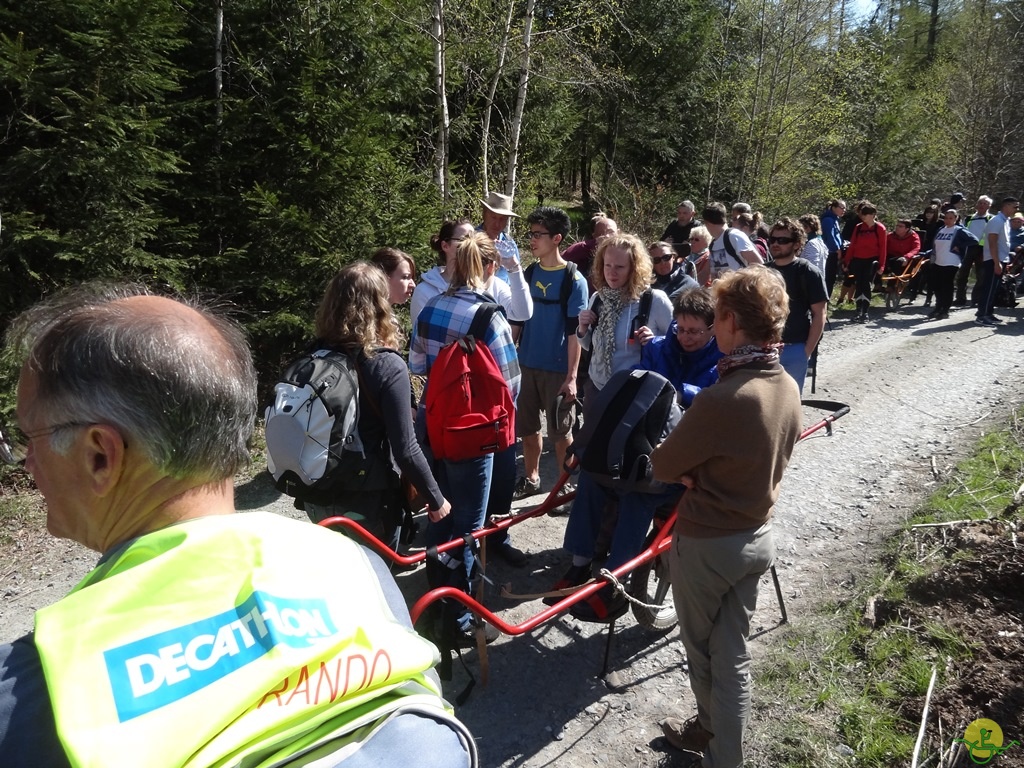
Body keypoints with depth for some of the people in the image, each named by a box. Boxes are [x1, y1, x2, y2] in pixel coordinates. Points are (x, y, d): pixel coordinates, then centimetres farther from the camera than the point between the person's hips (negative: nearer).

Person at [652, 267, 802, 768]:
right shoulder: (788, 387, -4)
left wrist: (686, 474, 2)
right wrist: (700, 473, -4)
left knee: (701, 649, 19)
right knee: (733, 654, 18)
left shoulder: (723, 399, -30)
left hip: (705, 544, -6)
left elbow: (661, 466, -18)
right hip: (757, 536, 7)